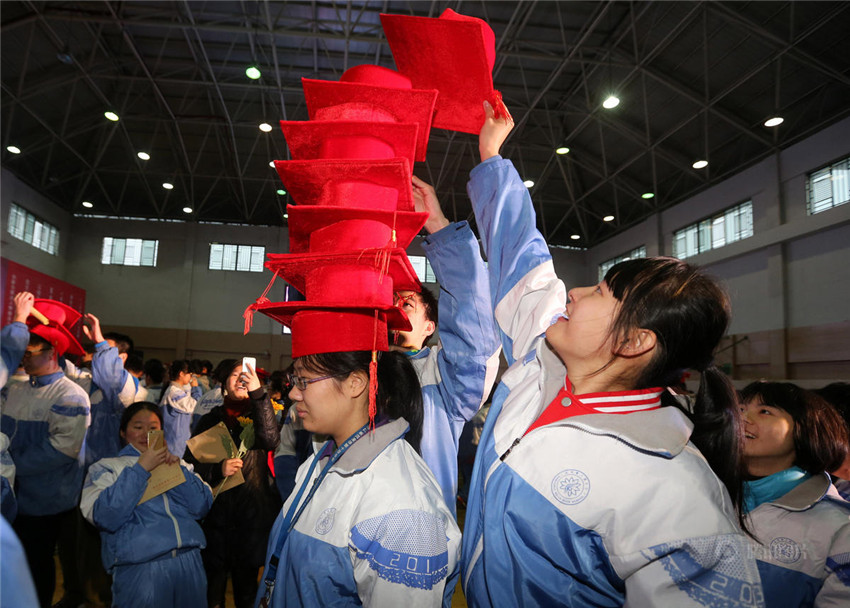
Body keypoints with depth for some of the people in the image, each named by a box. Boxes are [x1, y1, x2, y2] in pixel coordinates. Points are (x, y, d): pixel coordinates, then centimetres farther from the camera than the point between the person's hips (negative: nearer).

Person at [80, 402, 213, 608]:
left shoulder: (175, 464, 15)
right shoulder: (105, 467, 7)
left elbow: (201, 507, 3)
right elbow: (106, 517, -10)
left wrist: (177, 469, -7)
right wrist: (141, 468, -12)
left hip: (190, 562, 3)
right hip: (140, 567, -3)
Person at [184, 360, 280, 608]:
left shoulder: (260, 414, 4)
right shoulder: (211, 419, 8)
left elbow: (270, 440, -19)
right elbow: (190, 463, 6)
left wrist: (258, 394, -26)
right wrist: (217, 469, -13)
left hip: (252, 512, -1)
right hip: (216, 513, 1)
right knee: (213, 581, 7)